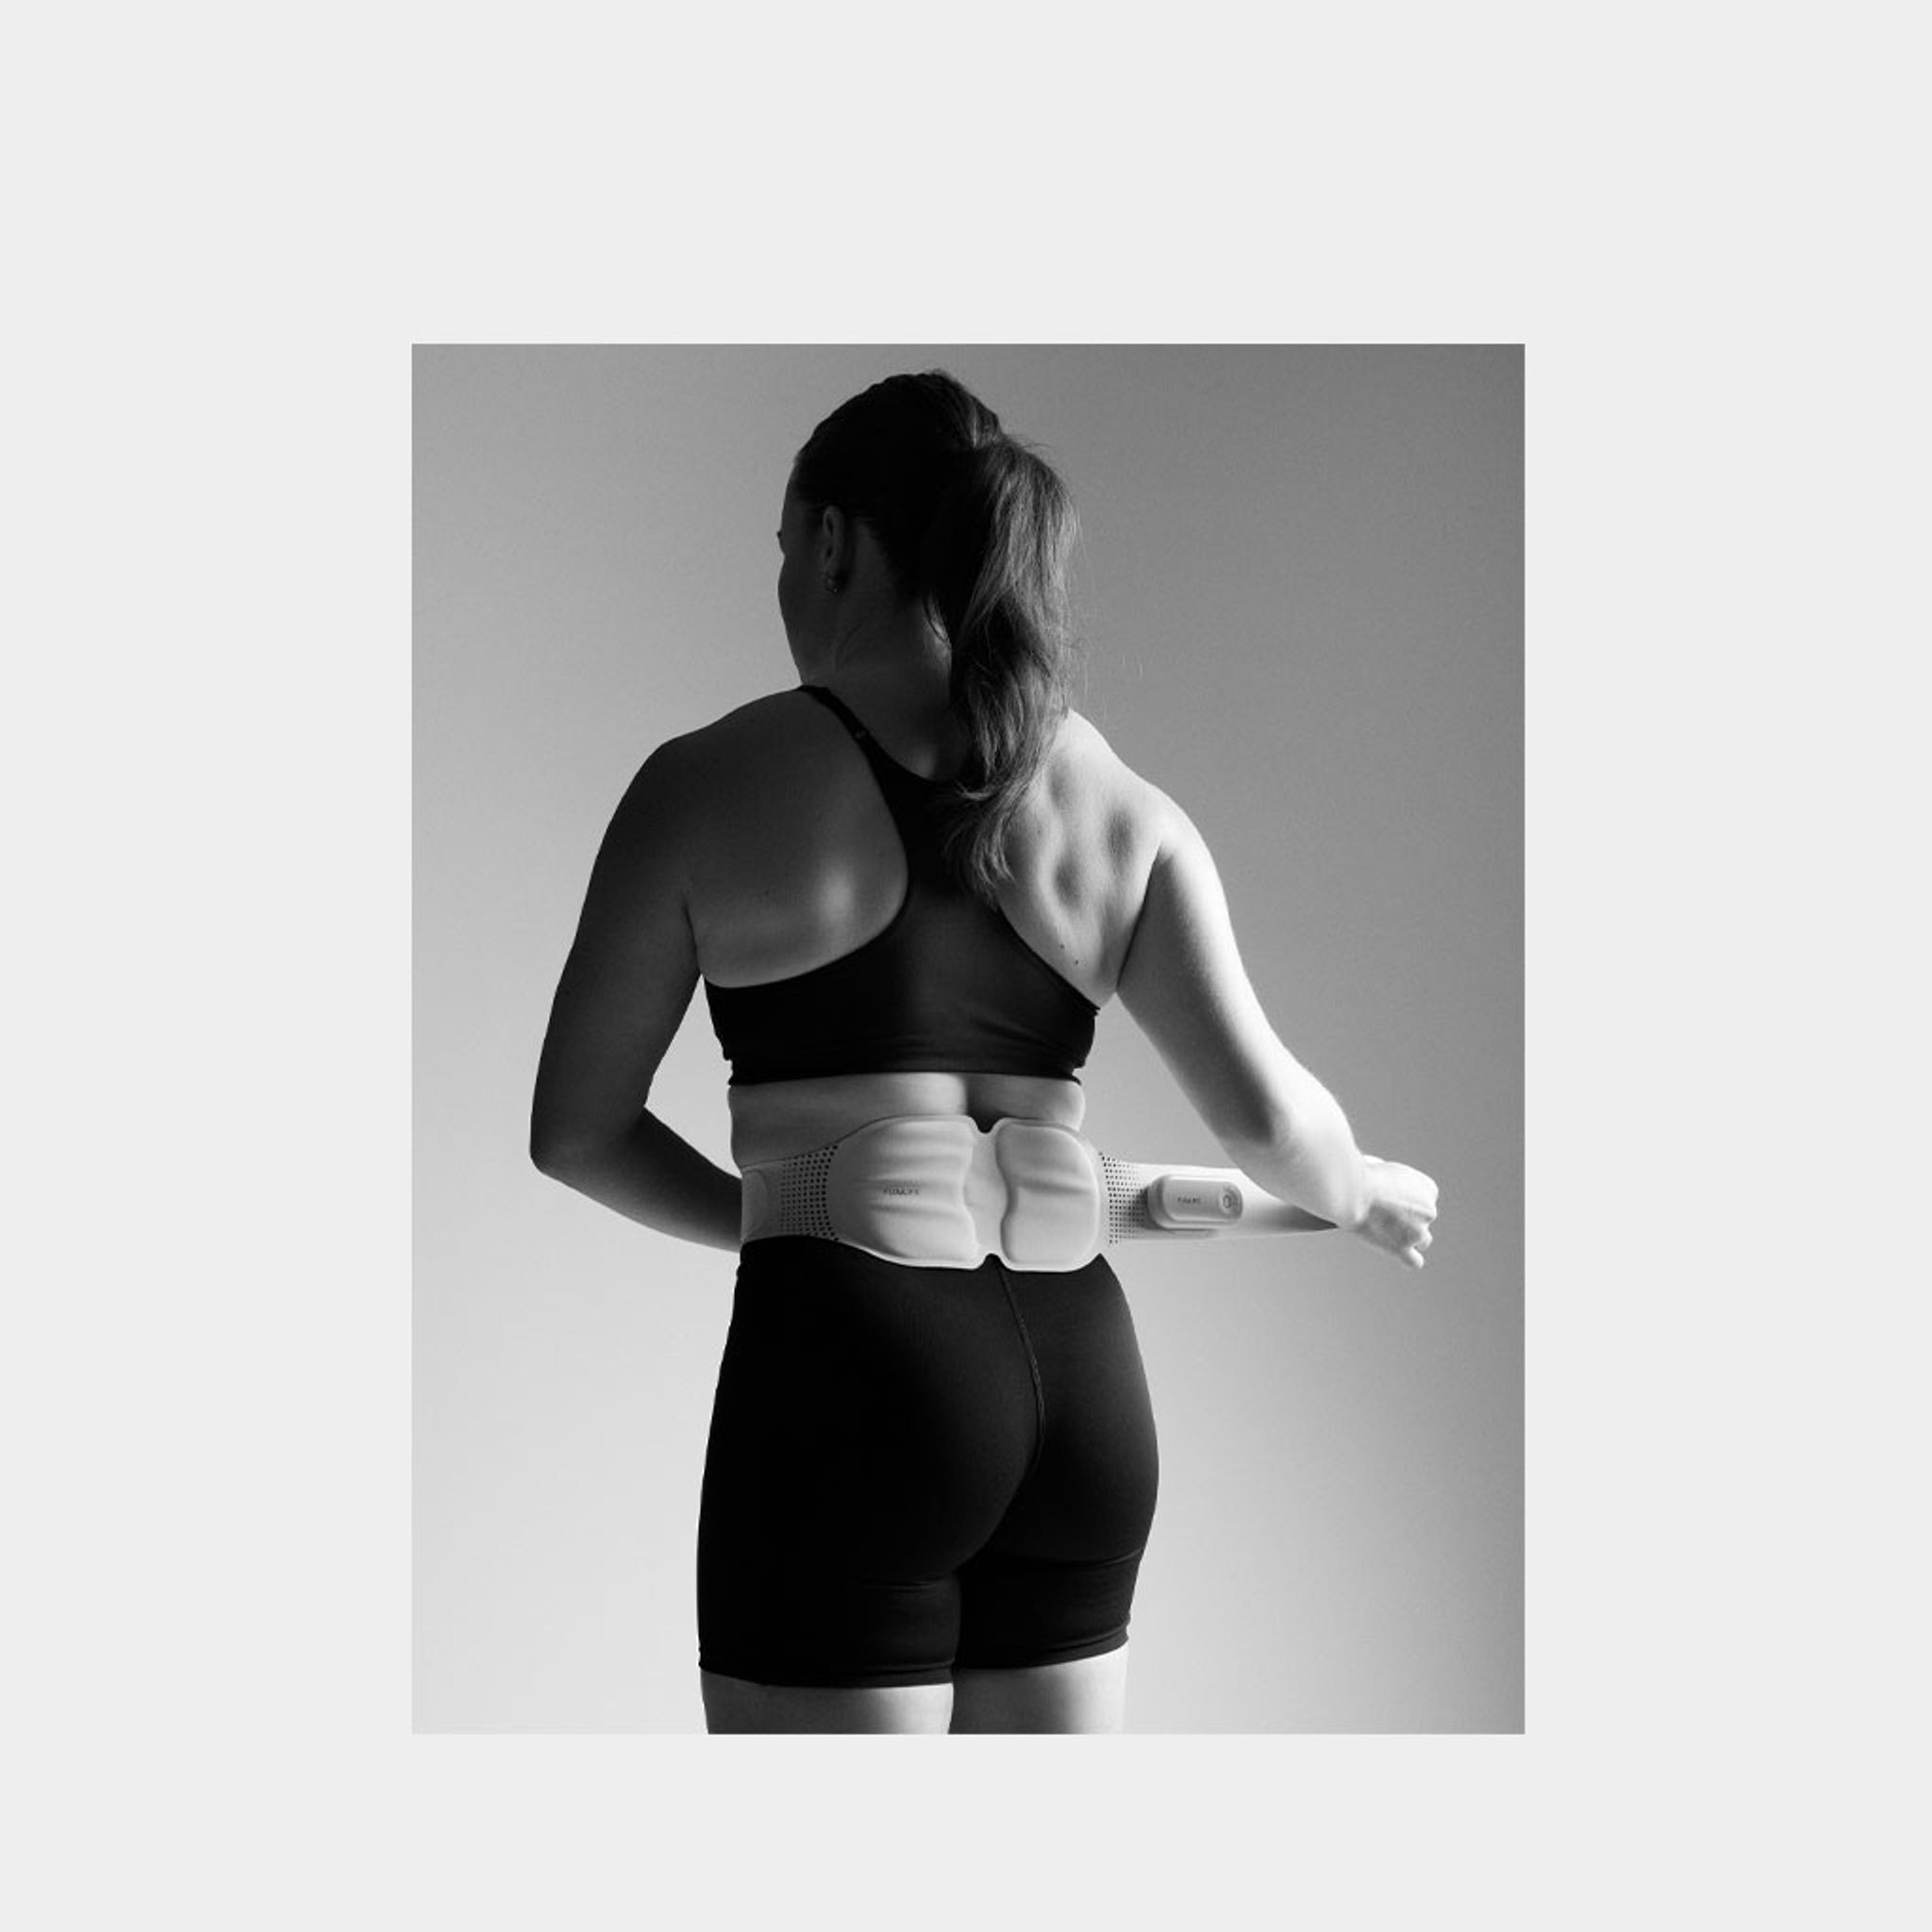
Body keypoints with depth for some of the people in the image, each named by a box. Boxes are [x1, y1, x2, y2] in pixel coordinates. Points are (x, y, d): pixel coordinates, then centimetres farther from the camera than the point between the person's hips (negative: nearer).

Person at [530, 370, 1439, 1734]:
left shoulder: (711, 786, -1)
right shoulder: (1127, 809, 7)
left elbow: (578, 1129, 5)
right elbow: (1265, 1119, -1)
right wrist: (1367, 1192, 21)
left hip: (849, 1365, -5)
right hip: (1080, 1375, 5)